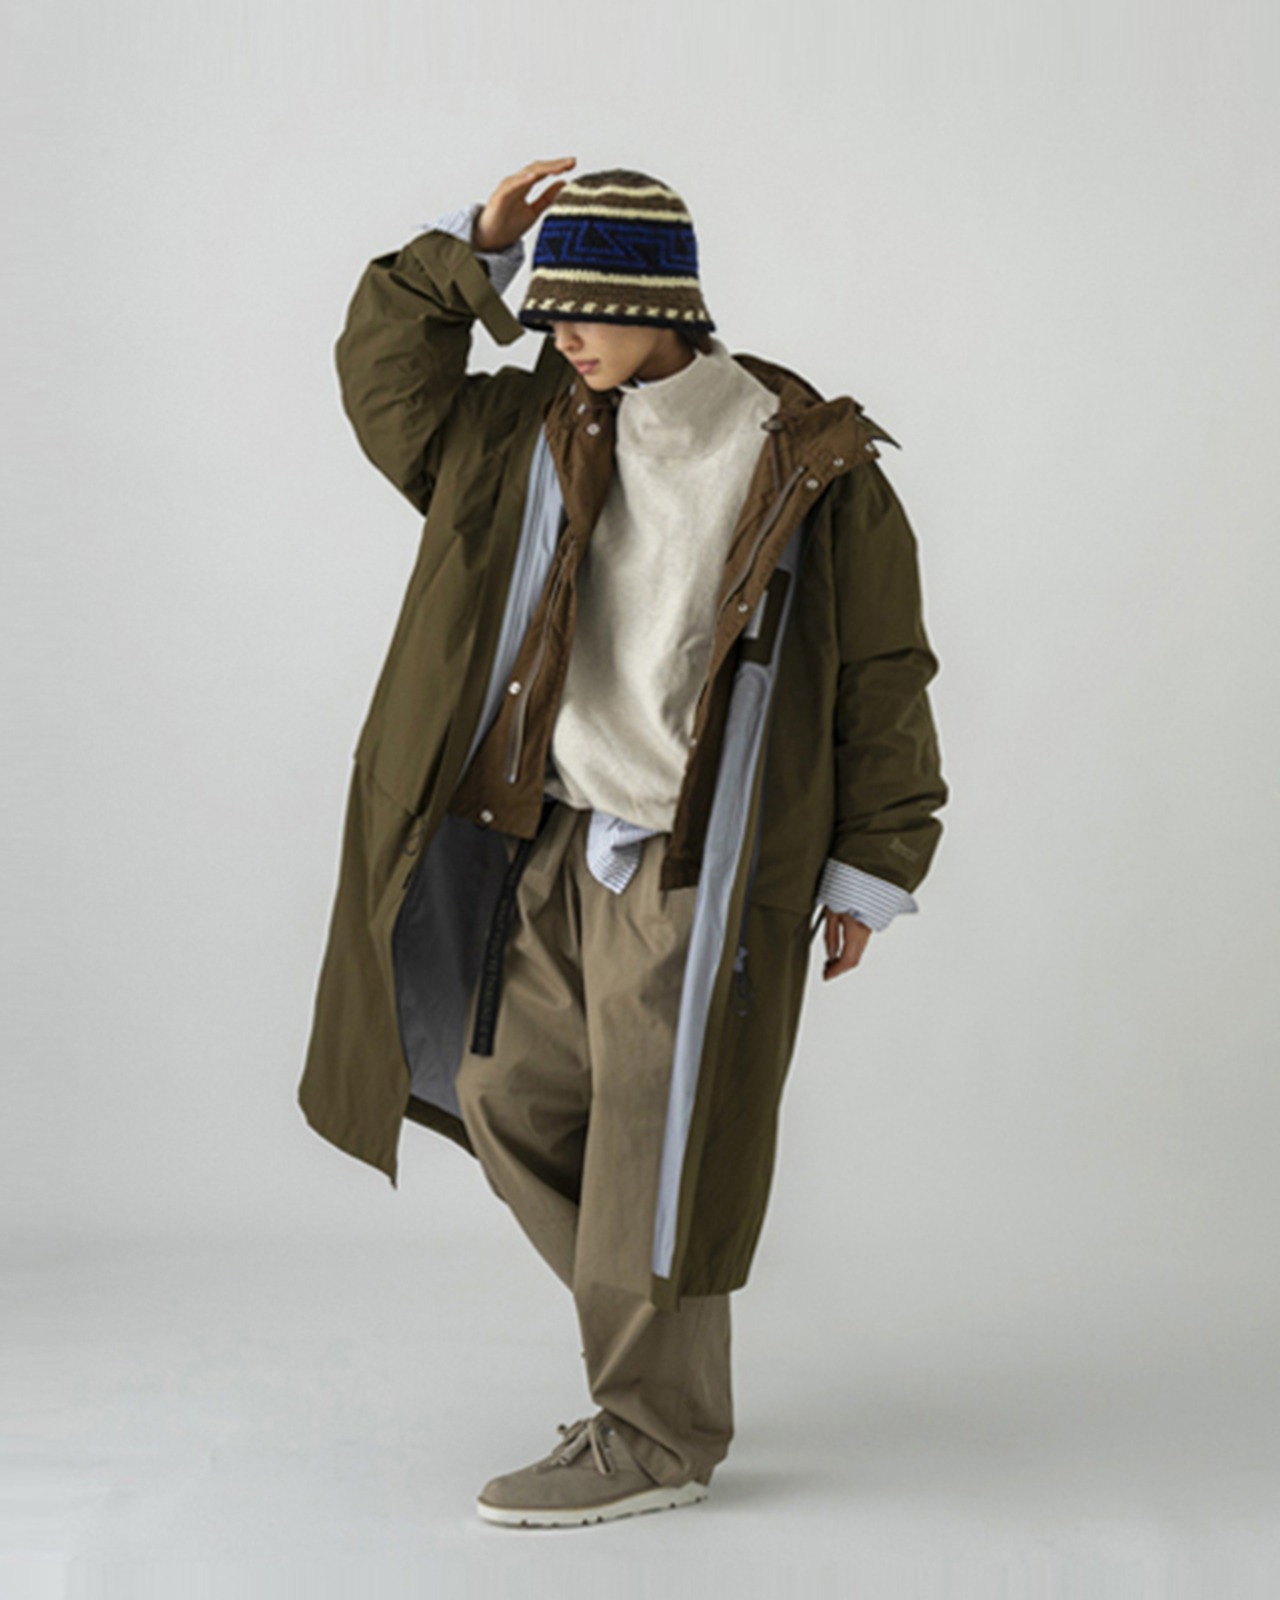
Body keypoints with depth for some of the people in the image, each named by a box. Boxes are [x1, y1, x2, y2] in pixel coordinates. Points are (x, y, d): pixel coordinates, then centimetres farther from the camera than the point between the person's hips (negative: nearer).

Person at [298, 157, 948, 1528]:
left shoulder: (809, 467, -10)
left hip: (698, 873, -7)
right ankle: (652, 1346, 30)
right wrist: (464, 256, -1)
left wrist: (867, 872, -5)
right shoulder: (538, 435, 6)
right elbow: (387, 382, 12)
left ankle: (655, 1434, 15)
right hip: (567, 847, 7)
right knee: (507, 1099, 12)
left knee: (653, 1150, -1)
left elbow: (883, 680, -6)